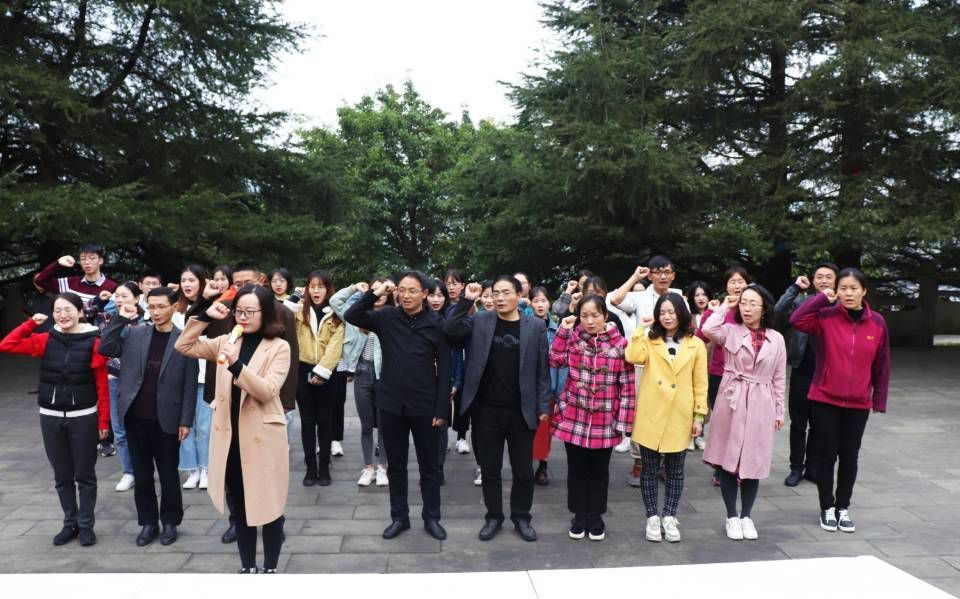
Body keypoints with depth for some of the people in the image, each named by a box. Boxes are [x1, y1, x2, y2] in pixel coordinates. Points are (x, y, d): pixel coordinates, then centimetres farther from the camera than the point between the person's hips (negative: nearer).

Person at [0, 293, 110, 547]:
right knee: (62, 475, 14)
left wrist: (104, 421, -7)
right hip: (51, 418, 3)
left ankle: (86, 525, 19)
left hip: (84, 418, -3)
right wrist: (31, 323, -5)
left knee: (85, 475, 7)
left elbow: (102, 386, -6)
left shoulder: (93, 342, -8)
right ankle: (70, 523, 27)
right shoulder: (46, 340, 2)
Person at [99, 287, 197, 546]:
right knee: (142, 475, 13)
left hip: (166, 420, -3)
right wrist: (120, 319, -9)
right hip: (136, 418, 3)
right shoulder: (133, 334, 5)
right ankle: (148, 522, 27)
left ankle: (170, 522, 26)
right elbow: (105, 349, -7)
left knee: (168, 475, 10)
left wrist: (185, 421, -7)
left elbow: (190, 385, -5)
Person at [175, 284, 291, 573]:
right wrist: (205, 317, -2)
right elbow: (184, 346, 8)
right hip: (230, 436, 5)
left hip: (263, 436, -4)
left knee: (269, 505, 6)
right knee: (240, 507, 15)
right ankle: (247, 566, 30)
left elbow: (267, 391, -18)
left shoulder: (279, 347, -8)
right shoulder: (226, 342, 8)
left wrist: (236, 364, -29)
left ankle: (270, 568, 21)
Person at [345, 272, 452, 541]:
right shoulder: (386, 317, -1)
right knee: (396, 465, 13)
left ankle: (431, 517, 26)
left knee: (429, 465, 11)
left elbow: (444, 368, -5)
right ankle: (399, 517, 28)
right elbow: (351, 316, -9)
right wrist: (374, 293, -17)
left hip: (424, 406, -2)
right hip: (391, 403, 2)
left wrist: (441, 409, -7)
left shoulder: (436, 323, -7)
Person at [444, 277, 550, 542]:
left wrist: (543, 406, -3)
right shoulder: (479, 321, 1)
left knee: (523, 470, 10)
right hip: (487, 410, 1)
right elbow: (450, 330, -13)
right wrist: (466, 301, -17)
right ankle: (493, 517, 29)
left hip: (521, 411, -1)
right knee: (490, 469, 12)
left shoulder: (535, 326, -2)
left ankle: (521, 517, 30)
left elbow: (542, 369, -1)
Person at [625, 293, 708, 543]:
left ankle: (669, 517, 24)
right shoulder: (650, 340, 4)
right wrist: (641, 329, -12)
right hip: (650, 416, 0)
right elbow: (632, 357, -17)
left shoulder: (696, 344, 3)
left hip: (679, 418, 0)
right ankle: (652, 517, 20)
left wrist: (699, 415, 0)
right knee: (650, 469, 7)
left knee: (675, 471, 10)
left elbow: (700, 384, 4)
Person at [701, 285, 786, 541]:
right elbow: (708, 330, -25)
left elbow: (779, 378, 9)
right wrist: (724, 307, -10)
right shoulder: (730, 331, -2)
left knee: (753, 462, 8)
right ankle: (731, 516, 20)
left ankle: (746, 516, 26)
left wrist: (779, 411, 9)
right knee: (728, 460, 5)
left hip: (760, 405, 2)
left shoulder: (776, 339, 4)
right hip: (731, 402, -1)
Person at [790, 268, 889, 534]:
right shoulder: (826, 317, -7)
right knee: (826, 455, 6)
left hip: (858, 403, 2)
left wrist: (879, 399, 6)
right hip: (825, 400, -2)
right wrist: (821, 298, -18)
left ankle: (843, 508, 27)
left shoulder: (877, 322, 0)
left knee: (849, 457, 11)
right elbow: (796, 320, -25)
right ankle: (827, 508, 22)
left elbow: (881, 364, 5)